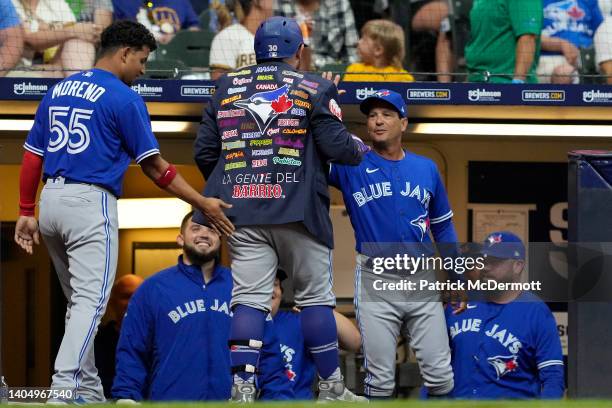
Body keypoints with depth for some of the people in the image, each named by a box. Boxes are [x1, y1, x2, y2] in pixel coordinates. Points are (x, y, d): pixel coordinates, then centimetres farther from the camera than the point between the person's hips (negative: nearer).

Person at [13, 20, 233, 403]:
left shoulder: (58, 91, 15)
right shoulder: (123, 98, -5)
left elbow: (32, 156, 13)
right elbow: (154, 166, -5)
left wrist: (26, 212, 16)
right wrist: (203, 203, 1)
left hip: (51, 199, 8)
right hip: (91, 201, -8)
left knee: (80, 300, 16)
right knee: (91, 300, -10)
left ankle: (88, 392, 16)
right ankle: (64, 388, -24)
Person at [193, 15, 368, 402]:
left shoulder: (227, 87, 12)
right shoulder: (314, 89, 3)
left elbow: (204, 151, 9)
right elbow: (337, 146, -5)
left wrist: (223, 189, 26)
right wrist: (360, 148, 17)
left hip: (242, 211, 3)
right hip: (297, 211, -3)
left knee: (250, 297, 1)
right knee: (316, 297, 6)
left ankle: (243, 387, -11)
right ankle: (331, 388, 10)